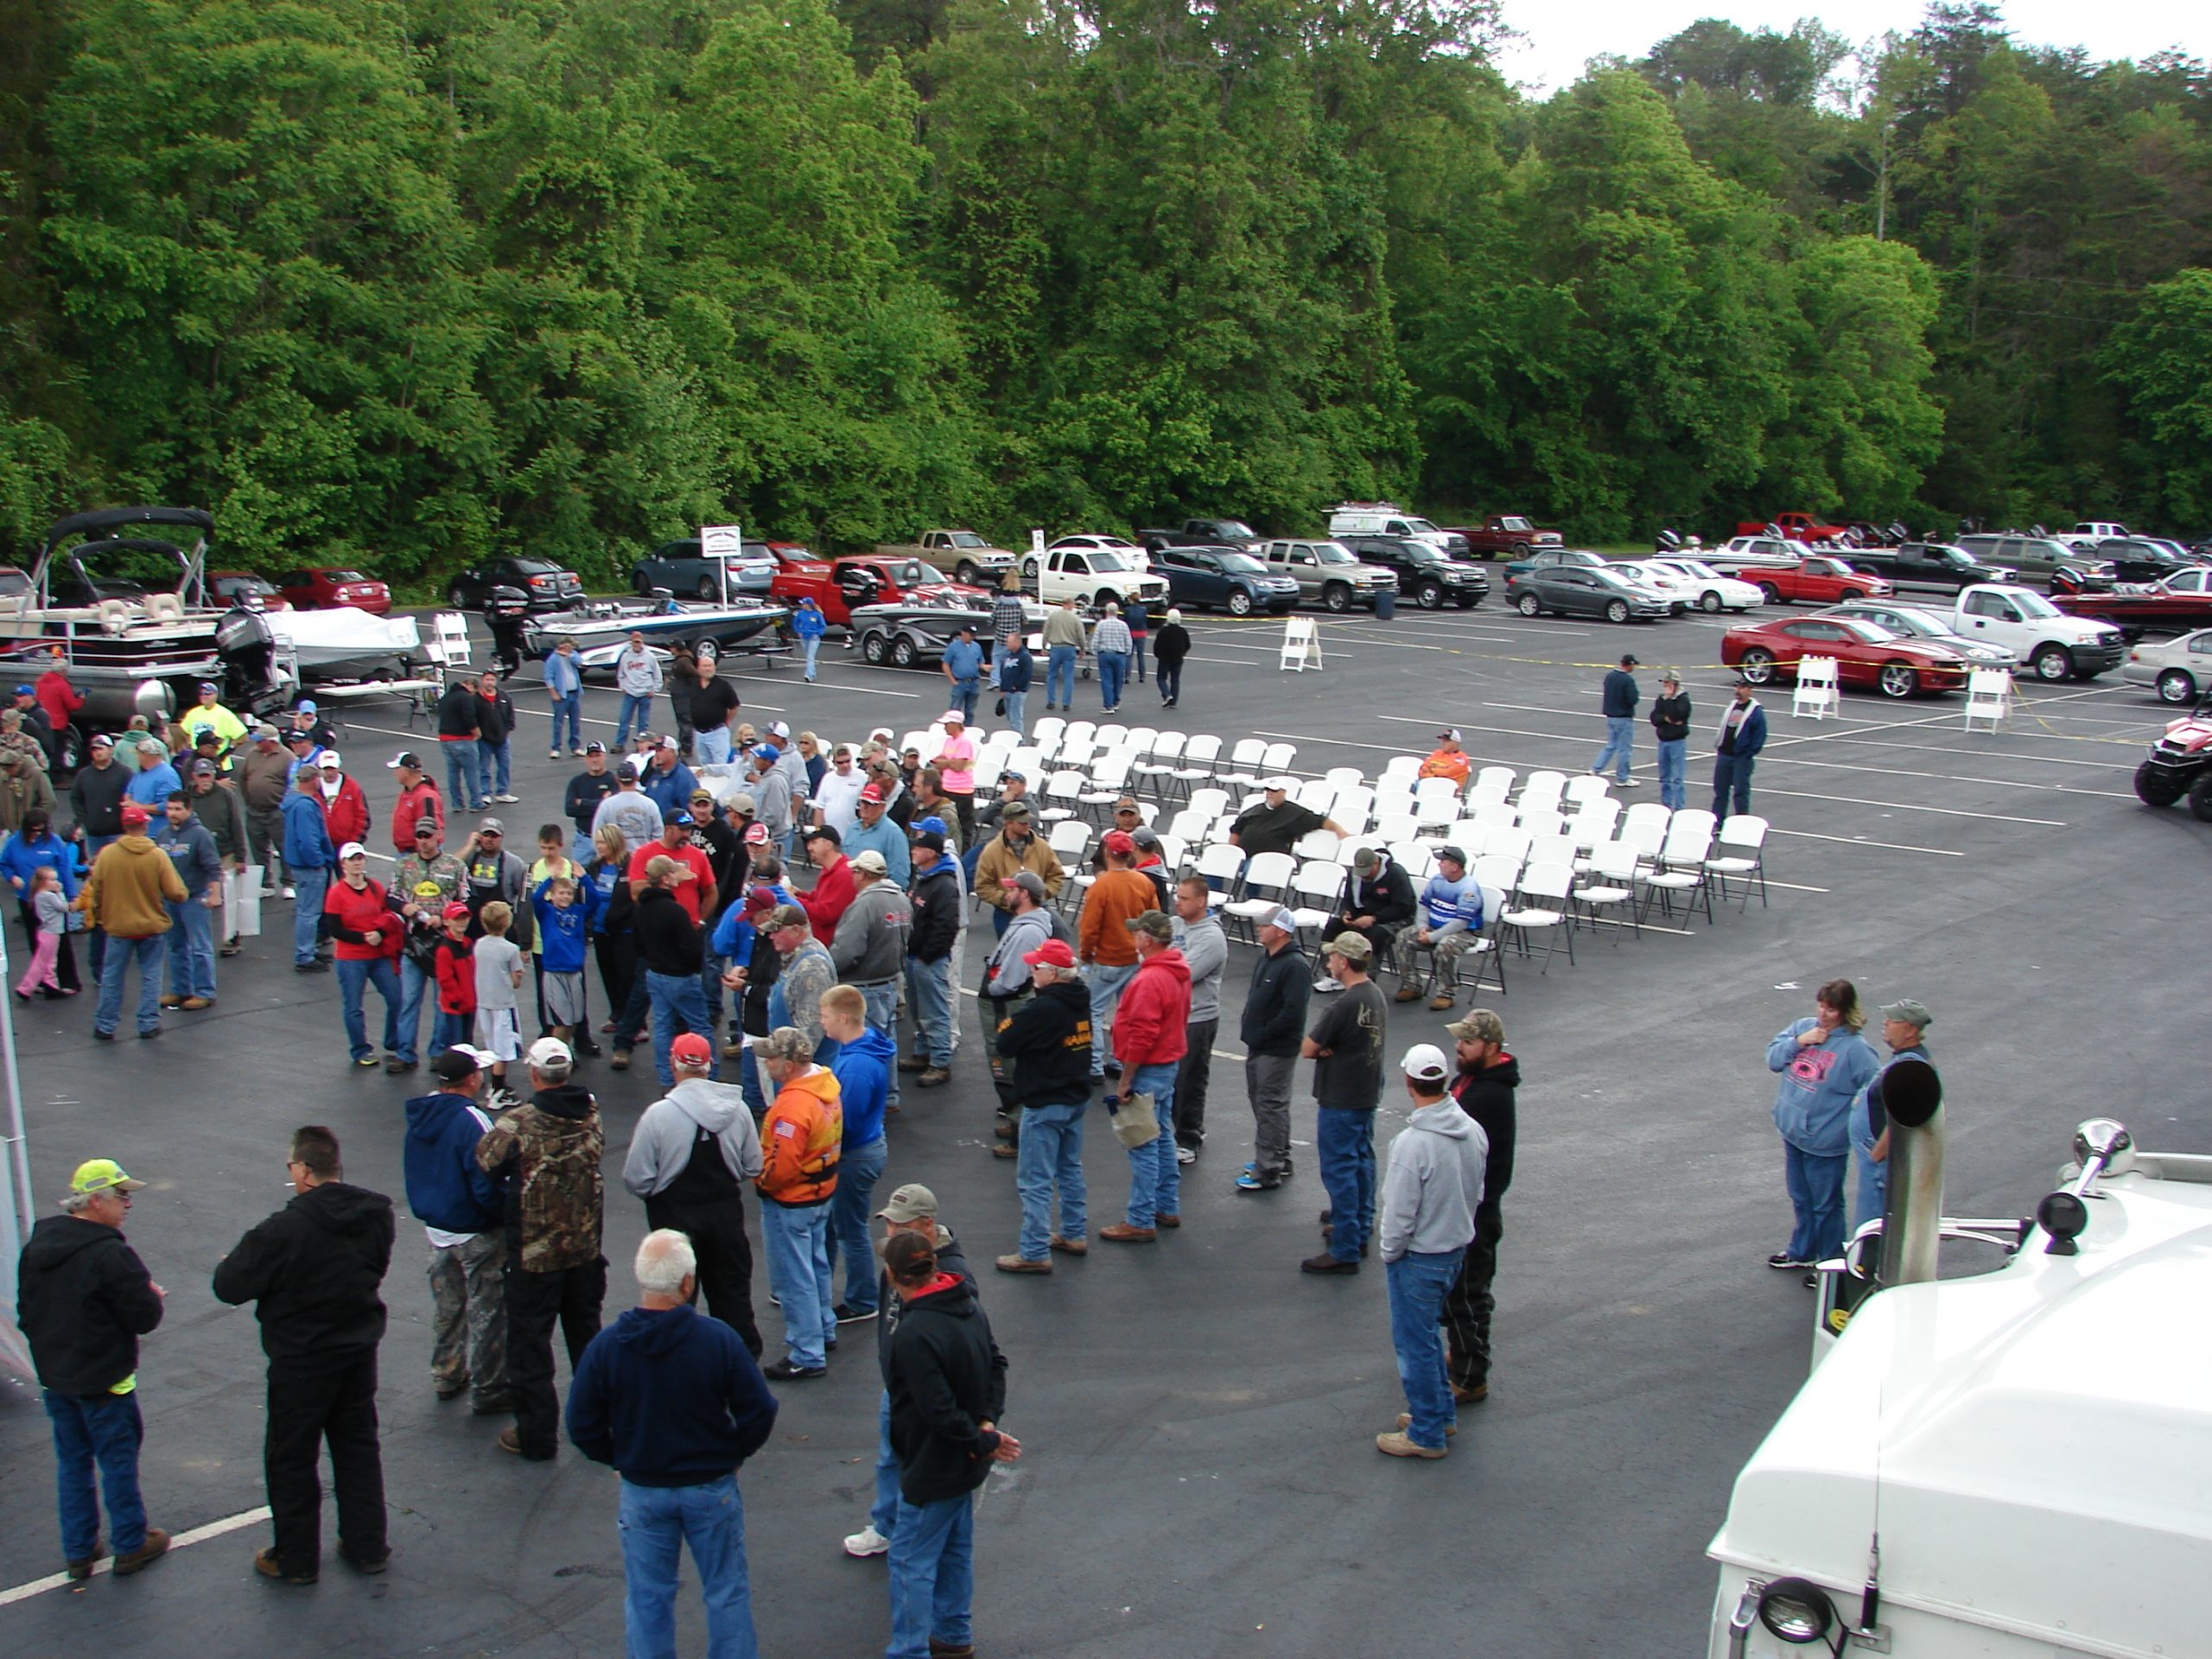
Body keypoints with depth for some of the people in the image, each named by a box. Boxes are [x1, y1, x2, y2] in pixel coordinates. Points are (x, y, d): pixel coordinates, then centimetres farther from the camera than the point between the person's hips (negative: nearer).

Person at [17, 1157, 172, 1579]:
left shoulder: (37, 1245, 2)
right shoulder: (110, 1254, -24)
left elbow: (25, 1312, 12)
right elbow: (145, 1318, -22)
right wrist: (153, 1295, -1)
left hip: (54, 1378, 7)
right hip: (104, 1382, -7)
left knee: (72, 1463, 17)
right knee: (118, 1464, 7)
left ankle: (78, 1552, 25)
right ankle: (130, 1547, 19)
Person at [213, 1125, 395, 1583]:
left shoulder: (283, 1230, -26)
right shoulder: (375, 1214, -7)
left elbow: (230, 1287, -18)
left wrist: (228, 1264, 4)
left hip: (301, 1360, -6)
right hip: (360, 1351, 6)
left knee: (291, 1459, 12)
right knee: (357, 1447, 19)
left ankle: (295, 1559, 23)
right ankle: (366, 1546, 28)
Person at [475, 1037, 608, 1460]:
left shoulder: (518, 1123, -20)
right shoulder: (591, 1113, -6)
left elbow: (484, 1164, -10)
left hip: (534, 1254, -5)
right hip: (586, 1247, 5)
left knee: (529, 1344, 8)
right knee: (586, 1334, 21)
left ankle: (536, 1436, 13)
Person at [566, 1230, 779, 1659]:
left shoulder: (605, 1346, -15)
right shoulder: (717, 1339, -20)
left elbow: (583, 1428, -7)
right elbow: (759, 1412, -13)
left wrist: (621, 1460, 10)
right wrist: (734, 1455, 5)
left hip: (642, 1491, 1)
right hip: (712, 1488, -1)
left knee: (647, 1598, 18)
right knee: (726, 1592, 16)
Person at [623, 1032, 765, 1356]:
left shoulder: (658, 1114, -19)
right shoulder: (737, 1108, -7)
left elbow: (636, 1180, -15)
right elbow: (753, 1168, 1)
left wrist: (659, 1191, 6)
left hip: (675, 1217, -3)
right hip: (726, 1213, 4)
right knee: (733, 1293, 17)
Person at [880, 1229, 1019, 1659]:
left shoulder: (915, 1334, -30)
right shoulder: (968, 1305, -3)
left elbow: (938, 1410, -28)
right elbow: (995, 1363, 5)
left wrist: (982, 1441, -15)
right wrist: (988, 1423, -5)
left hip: (934, 1469, -9)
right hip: (965, 1463, 9)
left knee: (911, 1560, 4)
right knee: (955, 1550, 22)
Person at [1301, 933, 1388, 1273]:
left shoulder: (1344, 1006, -25)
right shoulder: (1377, 996, 4)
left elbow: (1306, 1050, -18)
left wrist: (1320, 1048, 2)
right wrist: (1330, 1048, -5)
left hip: (1340, 1100, -9)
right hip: (1368, 1094, 9)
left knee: (1339, 1170, -3)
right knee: (1362, 1161, 20)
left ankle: (1345, 1251, 0)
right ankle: (1360, 1228, 34)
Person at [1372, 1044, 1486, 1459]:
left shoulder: (1412, 1142, -28)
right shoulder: (1473, 1130, -5)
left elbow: (1399, 1211, -22)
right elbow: (1477, 1193, 7)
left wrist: (1390, 1253, -5)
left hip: (1418, 1257, -8)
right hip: (1458, 1248, 8)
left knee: (1415, 1343, 7)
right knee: (1427, 1333, 25)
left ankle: (1426, 1434, 18)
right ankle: (1442, 1413, 36)